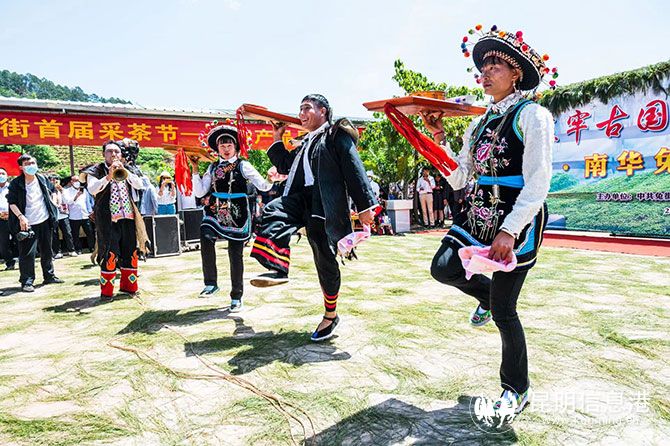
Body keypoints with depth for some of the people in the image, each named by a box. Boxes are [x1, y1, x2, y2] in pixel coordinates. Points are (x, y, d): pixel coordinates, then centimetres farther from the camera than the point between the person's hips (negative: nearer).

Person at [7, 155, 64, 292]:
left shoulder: (42, 179, 4)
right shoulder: (16, 183, -8)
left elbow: (51, 190, 23)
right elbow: (12, 202, -9)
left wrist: (52, 207, 15)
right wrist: (20, 216, -21)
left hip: (45, 221, 5)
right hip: (28, 224, -5)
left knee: (47, 251, 14)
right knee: (27, 253, -4)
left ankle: (49, 276, 26)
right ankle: (27, 281, 3)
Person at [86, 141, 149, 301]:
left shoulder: (126, 170, 17)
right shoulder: (96, 171, 4)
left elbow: (139, 185, 1)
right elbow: (92, 190, -14)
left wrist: (124, 171, -11)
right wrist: (108, 177, -24)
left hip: (128, 217, 5)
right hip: (108, 218, -4)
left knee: (131, 252, 8)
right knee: (109, 254, -7)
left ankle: (128, 286, 21)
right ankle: (106, 291, 2)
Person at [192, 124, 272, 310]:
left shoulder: (243, 165, 2)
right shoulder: (213, 167, 12)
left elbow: (263, 185, -6)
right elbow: (200, 192, 8)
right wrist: (195, 170, 1)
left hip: (237, 214, -2)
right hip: (215, 211, 2)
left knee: (235, 254, 2)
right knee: (206, 237, -26)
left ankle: (236, 297, 15)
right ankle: (211, 283, -12)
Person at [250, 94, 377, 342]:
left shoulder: (336, 135, 3)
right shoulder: (307, 143, 27)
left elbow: (354, 170, -6)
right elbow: (284, 165, 34)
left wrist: (365, 205, -13)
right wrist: (278, 138, 26)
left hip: (325, 206, -7)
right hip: (303, 198, 7)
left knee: (325, 260, 0)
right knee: (273, 210, -25)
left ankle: (330, 315, 16)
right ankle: (278, 268, -36)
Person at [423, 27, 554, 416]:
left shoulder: (532, 115, -7)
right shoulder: (479, 124, 15)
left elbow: (538, 184, -15)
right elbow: (458, 180, 13)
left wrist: (509, 231, -24)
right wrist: (439, 139, 4)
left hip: (518, 221, -7)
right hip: (479, 214, 7)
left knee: (503, 311, -1)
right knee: (443, 268, -7)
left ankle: (518, 390, 23)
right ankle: (488, 293, 26)